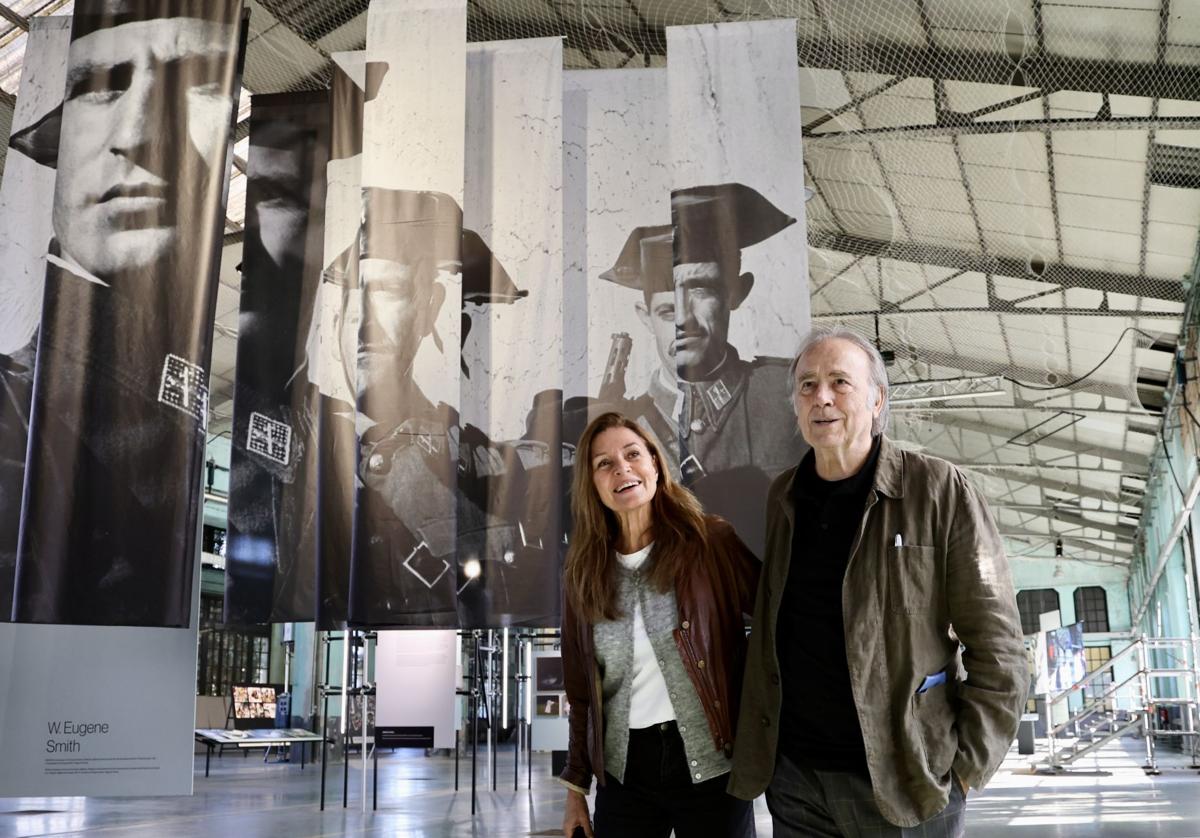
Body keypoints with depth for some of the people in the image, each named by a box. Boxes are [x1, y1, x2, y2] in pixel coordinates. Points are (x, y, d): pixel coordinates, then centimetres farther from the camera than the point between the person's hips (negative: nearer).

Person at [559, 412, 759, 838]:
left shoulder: (711, 541, -6)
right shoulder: (584, 572, 6)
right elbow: (581, 690, 11)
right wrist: (576, 788, 10)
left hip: (709, 766, -3)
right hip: (623, 774, 3)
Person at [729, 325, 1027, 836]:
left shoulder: (939, 491, -7)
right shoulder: (781, 499, 6)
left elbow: (996, 644, -7)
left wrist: (968, 766, -11)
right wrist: (755, 747, 9)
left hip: (907, 781, -4)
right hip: (793, 775, 4)